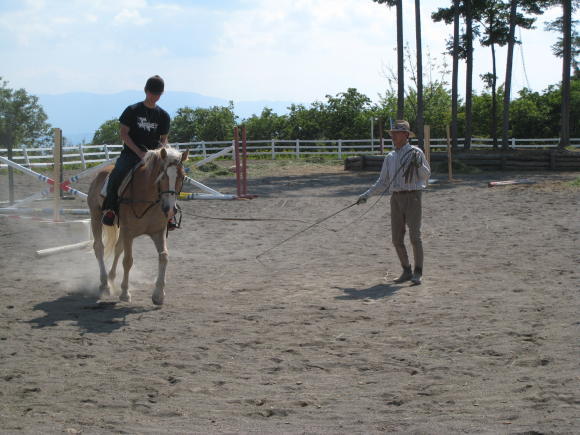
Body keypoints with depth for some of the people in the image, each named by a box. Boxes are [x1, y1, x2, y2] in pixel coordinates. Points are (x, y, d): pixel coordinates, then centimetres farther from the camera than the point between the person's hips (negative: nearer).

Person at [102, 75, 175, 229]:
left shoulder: (163, 116, 11)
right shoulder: (132, 111, 1)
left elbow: (164, 139, 14)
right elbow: (123, 133, -3)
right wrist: (139, 152, -13)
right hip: (131, 153, -2)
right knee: (117, 174, -31)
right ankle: (109, 208, -20)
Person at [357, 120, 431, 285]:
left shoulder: (416, 152, -1)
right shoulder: (390, 157, 13)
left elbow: (426, 175, -2)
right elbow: (383, 182, 17)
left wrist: (418, 164, -20)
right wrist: (366, 195, 9)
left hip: (412, 197, -5)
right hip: (396, 198, 5)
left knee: (415, 236, -8)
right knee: (397, 239, 3)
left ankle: (418, 273, 0)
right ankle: (406, 271, 16)